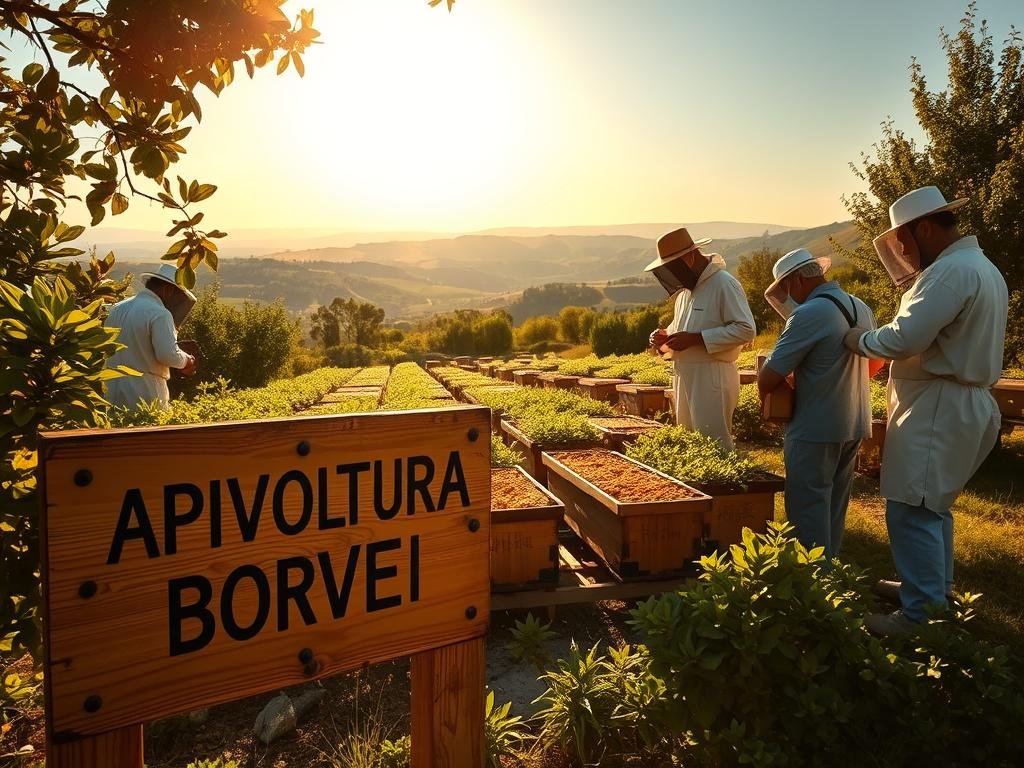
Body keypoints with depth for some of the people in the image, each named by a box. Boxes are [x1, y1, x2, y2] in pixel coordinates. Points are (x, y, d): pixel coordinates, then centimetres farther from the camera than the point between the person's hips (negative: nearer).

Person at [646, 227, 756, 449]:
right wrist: (666, 337, 3)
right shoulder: (686, 288, 14)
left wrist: (695, 339, -24)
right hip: (685, 377, 9)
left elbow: (745, 329, -20)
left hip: (712, 378, -9)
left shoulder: (724, 284, -13)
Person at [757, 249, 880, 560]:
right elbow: (876, 362, 23)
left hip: (815, 429, -9)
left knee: (808, 508, 1)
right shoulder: (861, 307, 8)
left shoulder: (810, 313, -19)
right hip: (854, 425, 9)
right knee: (834, 507, 18)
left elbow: (768, 378, -19)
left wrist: (765, 395, 1)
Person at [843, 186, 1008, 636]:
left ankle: (923, 617, -1)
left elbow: (905, 339, -25)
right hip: (964, 403, 11)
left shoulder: (950, 270, -18)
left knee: (912, 512, -7)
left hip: (938, 411, -11)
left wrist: (859, 340, -7)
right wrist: (914, 284, 13)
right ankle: (936, 592, 34)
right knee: (933, 507, 21)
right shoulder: (982, 267, 17)